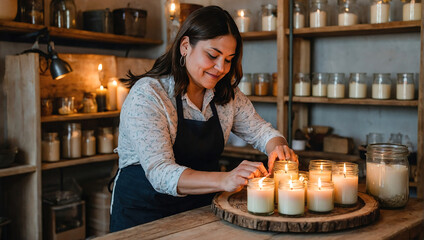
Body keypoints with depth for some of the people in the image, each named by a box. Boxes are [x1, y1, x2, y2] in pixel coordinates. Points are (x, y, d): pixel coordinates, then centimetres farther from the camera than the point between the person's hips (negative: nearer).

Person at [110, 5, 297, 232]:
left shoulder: (227, 94, 4)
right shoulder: (147, 94, -17)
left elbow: (261, 131, 12)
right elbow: (160, 173, -25)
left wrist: (278, 147, -12)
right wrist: (225, 180, -39)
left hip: (202, 208, 5)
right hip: (144, 215, -5)